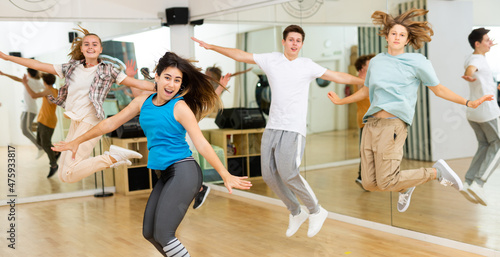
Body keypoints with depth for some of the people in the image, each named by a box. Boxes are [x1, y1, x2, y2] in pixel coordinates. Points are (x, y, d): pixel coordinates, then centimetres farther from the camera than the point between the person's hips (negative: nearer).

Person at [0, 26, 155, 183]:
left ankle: (113, 157, -5)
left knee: (68, 175, -18)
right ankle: (111, 156, 15)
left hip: (90, 123, -7)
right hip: (75, 123, 7)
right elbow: (38, 65, 16)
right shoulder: (72, 67, 13)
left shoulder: (107, 70, 2)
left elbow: (137, 83, -2)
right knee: (62, 175, 8)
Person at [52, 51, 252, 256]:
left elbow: (202, 144, -12)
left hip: (183, 172, -7)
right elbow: (111, 123, 18)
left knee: (163, 234, -14)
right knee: (149, 233, 12)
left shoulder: (180, 107, -8)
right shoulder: (143, 102, 9)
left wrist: (226, 176, -19)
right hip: (165, 176, 7)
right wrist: (77, 141, 22)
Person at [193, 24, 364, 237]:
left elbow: (339, 77, 4)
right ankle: (296, 213, 21)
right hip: (272, 126, 4)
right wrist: (211, 47, 14)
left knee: (288, 173, -17)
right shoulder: (271, 60, 8)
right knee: (269, 174, 3)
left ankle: (316, 211, 3)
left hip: (294, 129, -4)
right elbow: (240, 55, 12)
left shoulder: (307, 65, 2)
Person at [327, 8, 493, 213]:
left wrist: (469, 103, 5)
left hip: (393, 124, -5)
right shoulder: (376, 61, 18)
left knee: (386, 183, -14)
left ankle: (437, 171, 7)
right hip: (371, 124, 6)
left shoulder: (417, 62, 5)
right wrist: (341, 101, 42)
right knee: (369, 183, 1)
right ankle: (405, 187, 33)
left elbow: (438, 89, 11)